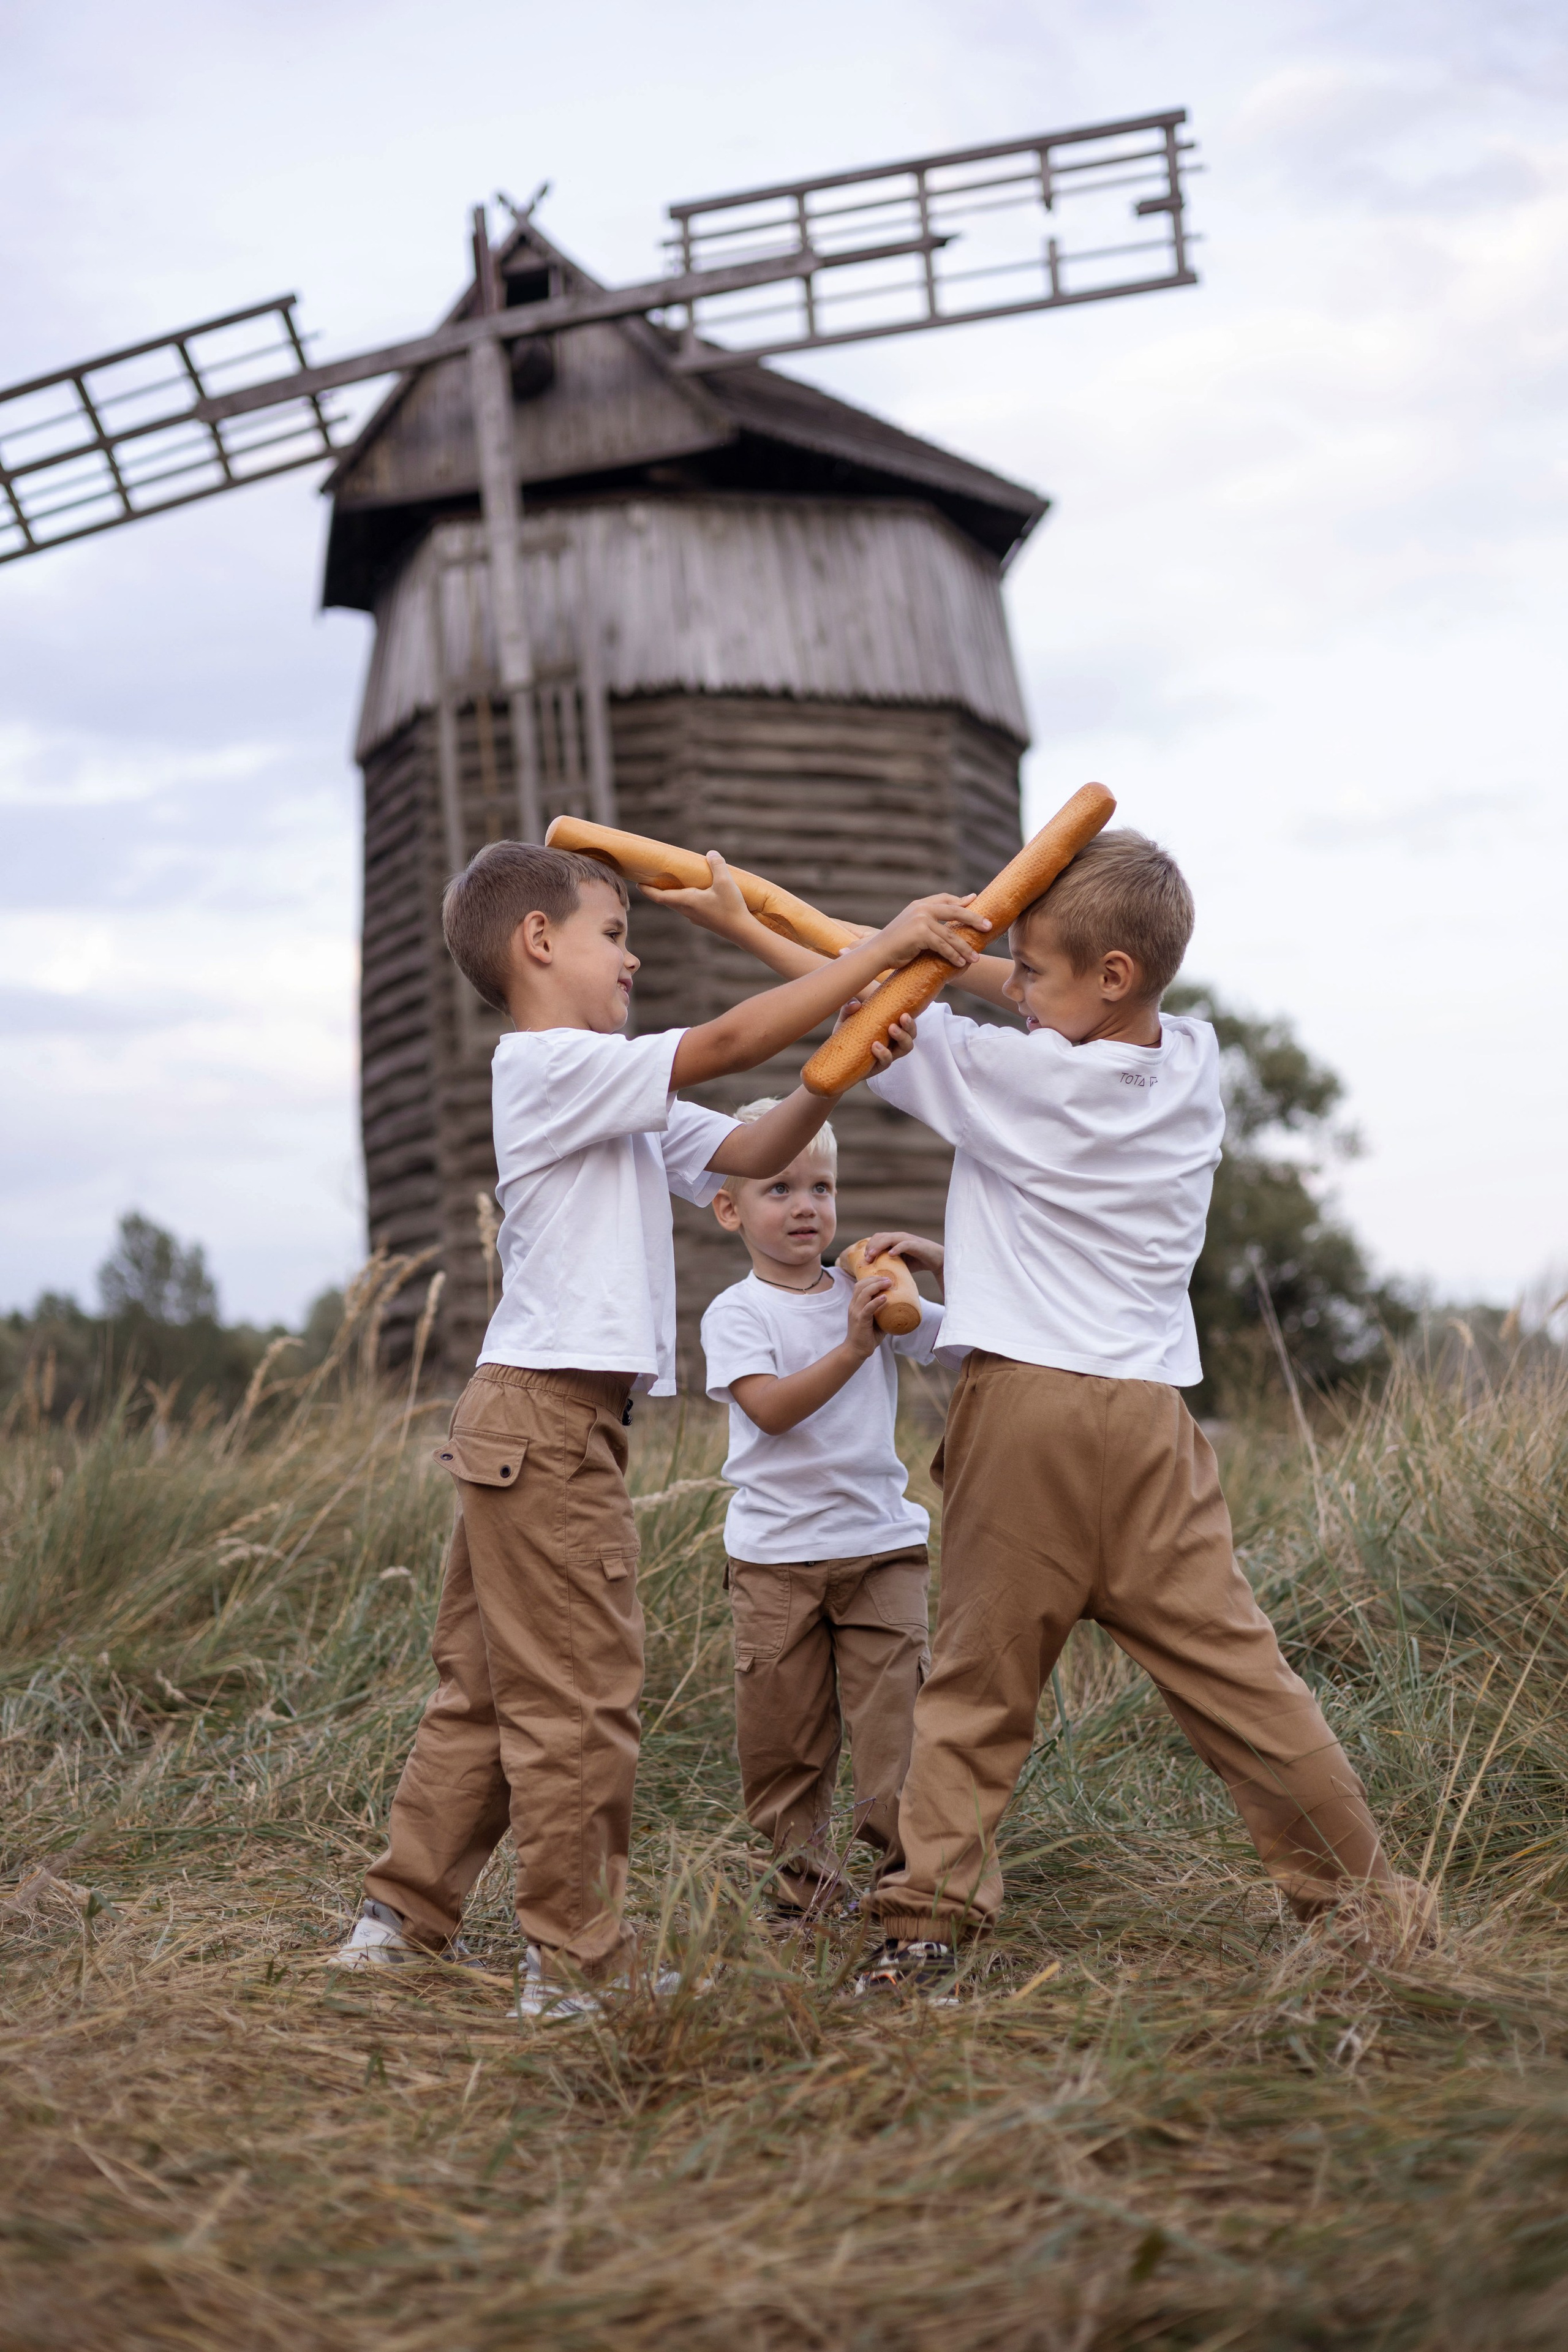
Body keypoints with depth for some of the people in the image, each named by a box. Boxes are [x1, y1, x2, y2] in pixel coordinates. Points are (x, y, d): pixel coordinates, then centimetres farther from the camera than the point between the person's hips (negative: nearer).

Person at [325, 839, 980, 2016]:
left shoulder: (616, 1100, 19)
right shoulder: (548, 1065, -12)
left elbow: (743, 1151, 10)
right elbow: (724, 1044, -20)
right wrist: (880, 949, -17)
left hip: (523, 1422, 10)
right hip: (548, 1418, -10)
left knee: (487, 1692, 16)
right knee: (579, 1702, -4)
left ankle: (403, 1921, 24)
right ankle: (573, 1968, 5)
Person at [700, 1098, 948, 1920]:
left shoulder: (870, 1294, 8)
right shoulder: (735, 1314, -2)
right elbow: (771, 1408, -18)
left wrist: (943, 1267, -5)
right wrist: (852, 1348, -27)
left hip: (881, 1542, 2)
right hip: (775, 1554, -2)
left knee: (894, 1708, -6)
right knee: (780, 1725, 4)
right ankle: (803, 1873, 20)